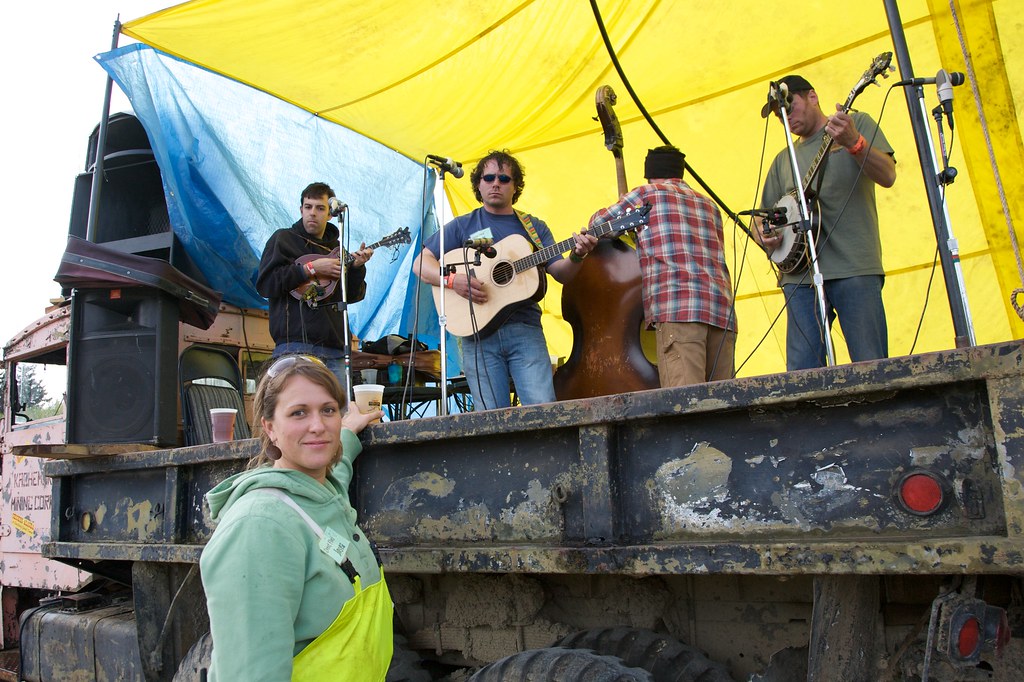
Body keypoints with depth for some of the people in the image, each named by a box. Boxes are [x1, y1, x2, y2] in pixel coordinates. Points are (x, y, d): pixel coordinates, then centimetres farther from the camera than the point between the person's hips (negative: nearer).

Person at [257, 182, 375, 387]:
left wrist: (356, 267, -1)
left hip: (334, 349, 5)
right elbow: (264, 284, -5)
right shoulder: (284, 239, 9)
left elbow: (353, 297, 17)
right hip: (296, 345, -4)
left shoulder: (336, 248, 22)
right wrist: (311, 268, -10)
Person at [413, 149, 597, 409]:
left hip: (525, 329, 1)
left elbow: (560, 273, 8)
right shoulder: (462, 226, 12)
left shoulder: (534, 227, 16)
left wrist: (576, 256, -14)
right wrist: (453, 280, -13)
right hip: (477, 332, -1)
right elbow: (421, 264, 6)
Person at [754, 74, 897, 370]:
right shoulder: (783, 160, 24)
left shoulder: (857, 124, 12)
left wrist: (853, 143, -20)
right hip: (799, 272, 4)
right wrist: (763, 234, 2)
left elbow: (888, 176, -3)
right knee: (801, 373, -4)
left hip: (854, 268, -4)